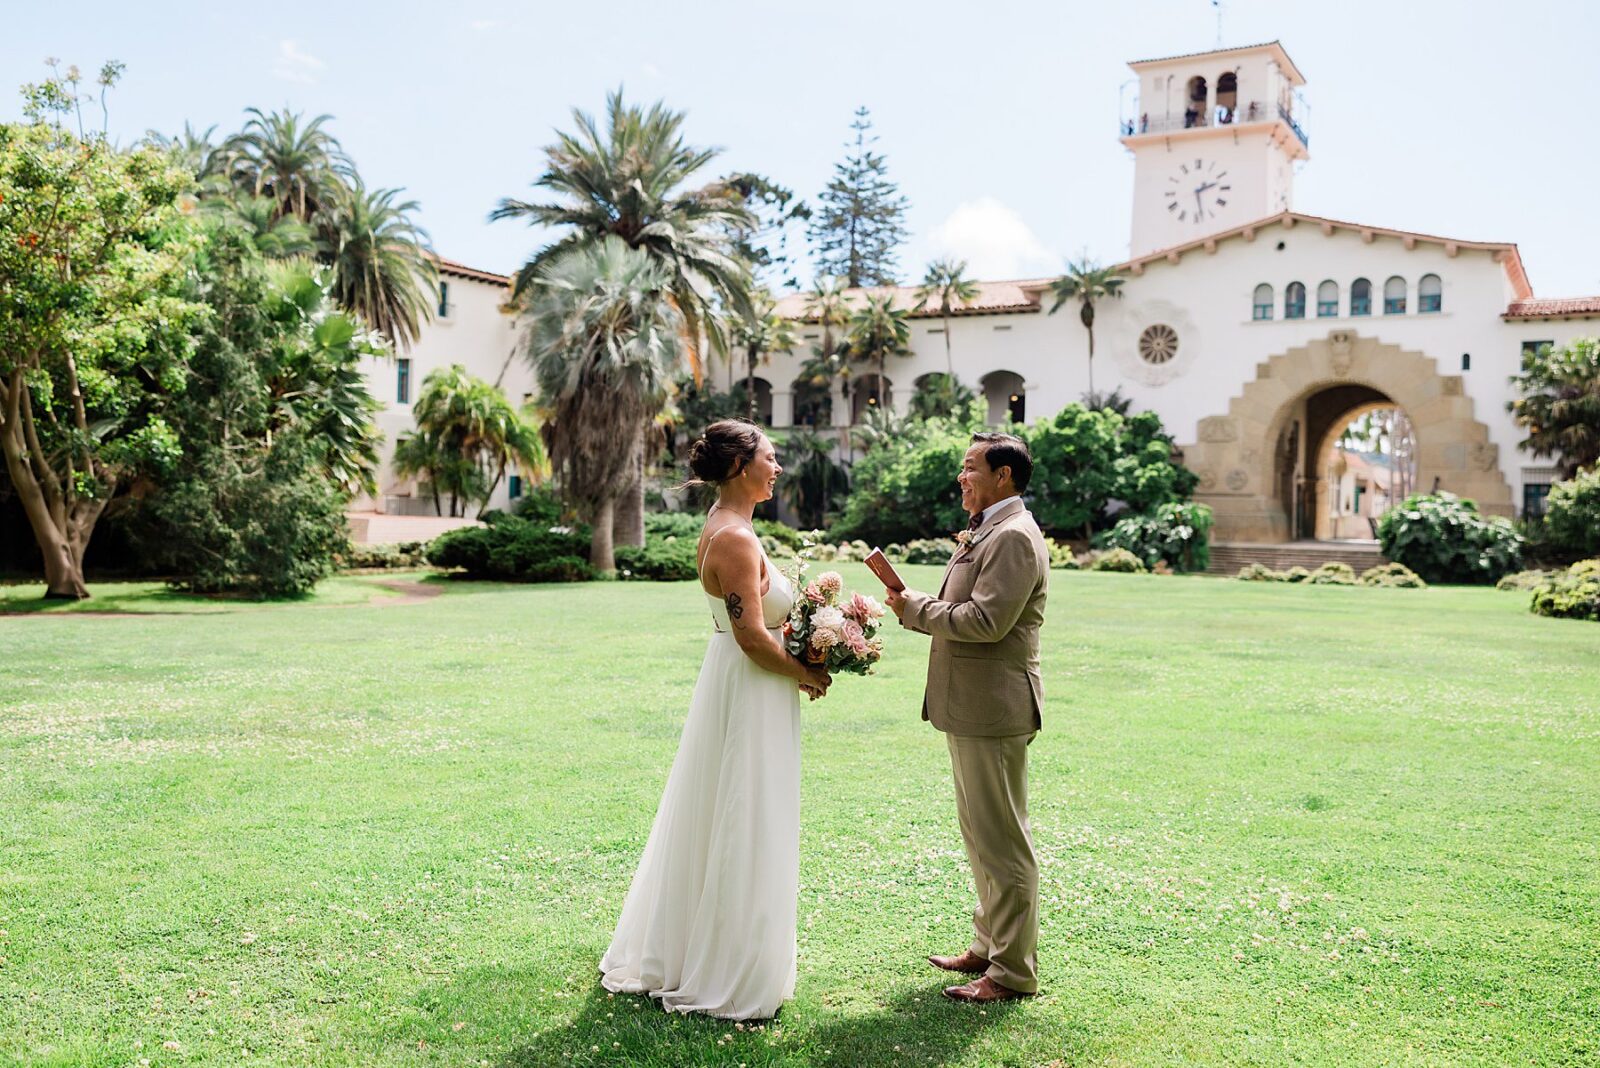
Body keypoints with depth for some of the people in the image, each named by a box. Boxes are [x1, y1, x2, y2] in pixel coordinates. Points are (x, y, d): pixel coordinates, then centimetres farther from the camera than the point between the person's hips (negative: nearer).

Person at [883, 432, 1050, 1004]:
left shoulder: (1014, 537, -16)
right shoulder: (984, 533, 17)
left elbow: (986, 620, -25)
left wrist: (915, 607, -14)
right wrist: (917, 608, 1)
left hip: (993, 710, -11)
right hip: (970, 706, 11)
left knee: (1002, 841, -1)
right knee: (980, 835, 19)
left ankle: (1013, 972, 9)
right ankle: (990, 946, 32)